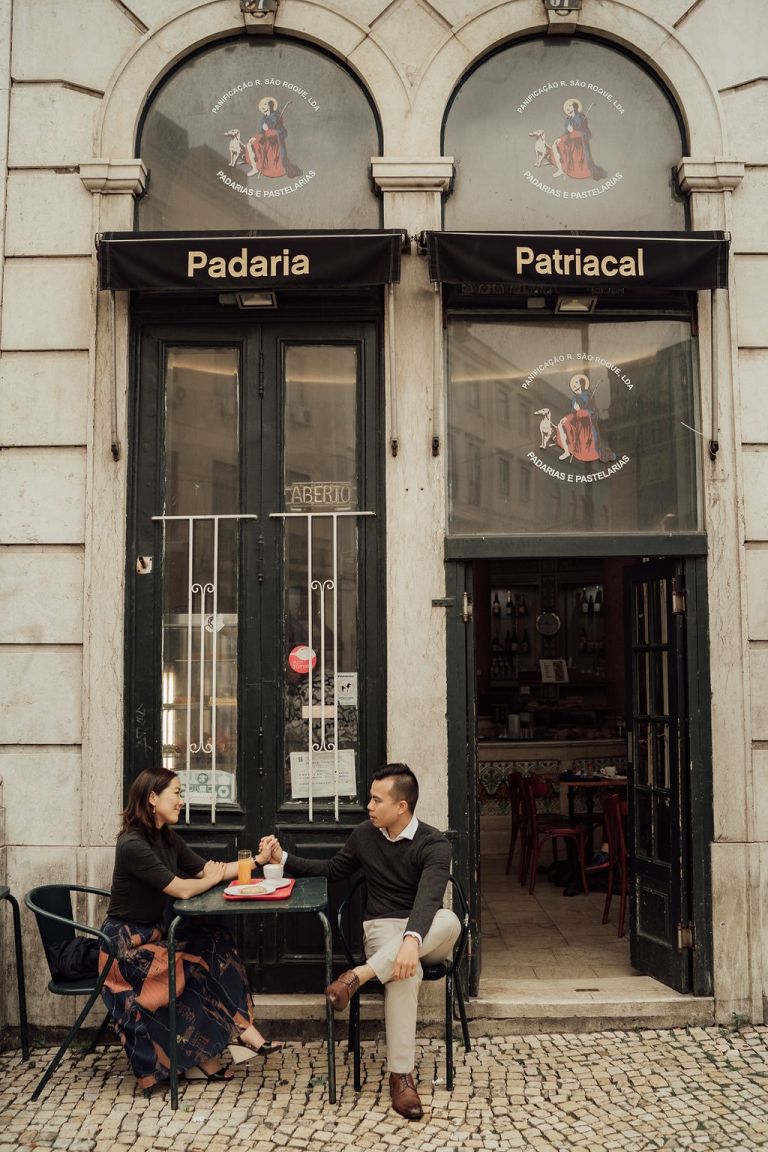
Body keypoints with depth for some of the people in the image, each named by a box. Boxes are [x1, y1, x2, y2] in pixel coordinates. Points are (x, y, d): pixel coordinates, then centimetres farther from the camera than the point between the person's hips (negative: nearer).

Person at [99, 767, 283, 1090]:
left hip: (155, 933, 8)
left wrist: (258, 860, -2)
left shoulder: (166, 838, 5)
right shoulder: (133, 845, -23)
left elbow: (206, 869, 7)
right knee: (197, 968, -20)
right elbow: (182, 889, -23)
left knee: (216, 943, -11)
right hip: (126, 945, -8)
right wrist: (214, 878, -3)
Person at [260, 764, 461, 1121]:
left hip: (425, 933, -1)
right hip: (382, 928, 1)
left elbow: (428, 899, -30)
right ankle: (400, 1075, -28)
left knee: (450, 921, -39)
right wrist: (283, 858, 9)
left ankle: (360, 975, -38)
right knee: (405, 972, -36)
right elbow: (332, 870, 20)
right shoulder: (364, 835, 3)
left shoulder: (434, 845, -13)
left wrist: (412, 939, -50)